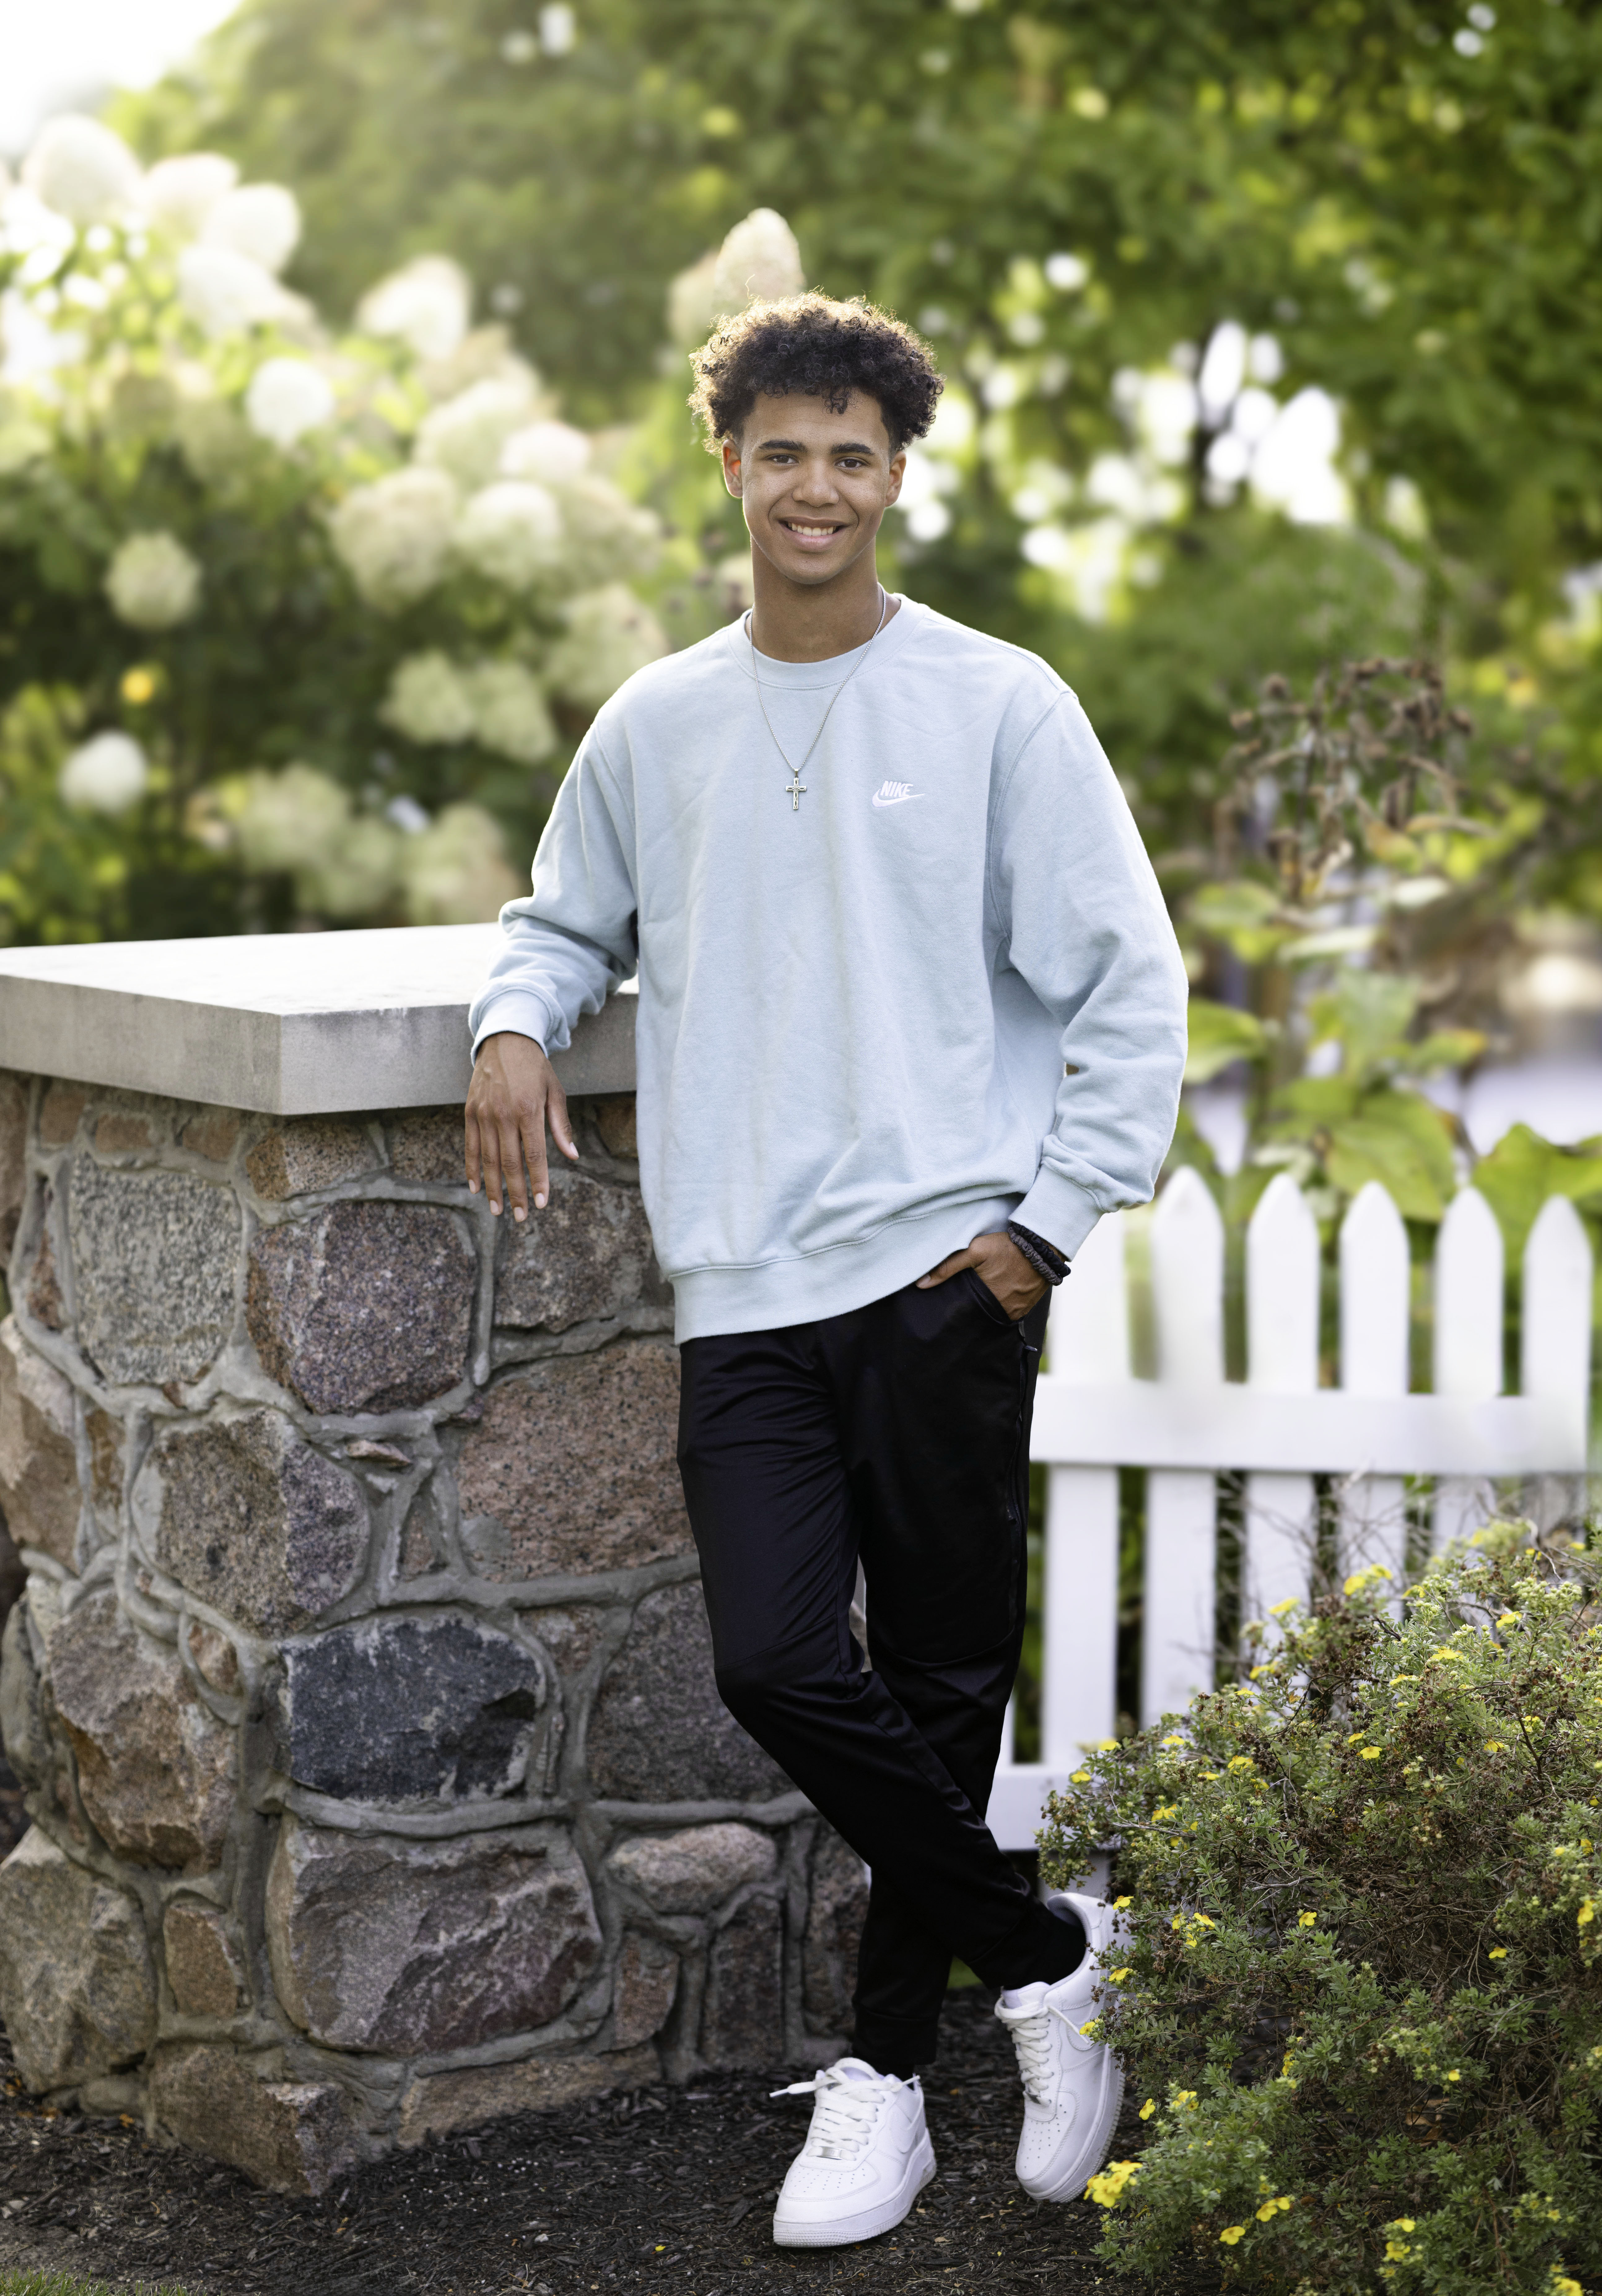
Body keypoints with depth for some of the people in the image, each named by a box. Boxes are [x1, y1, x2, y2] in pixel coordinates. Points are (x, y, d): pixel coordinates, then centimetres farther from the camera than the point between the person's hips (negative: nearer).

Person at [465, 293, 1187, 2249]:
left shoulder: (1000, 707, 2)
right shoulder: (654, 727, 12)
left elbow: (1131, 991, 2)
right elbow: (568, 917, 29)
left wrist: (1051, 1223, -5)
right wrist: (518, 1017, 6)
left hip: (945, 1277, -3)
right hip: (746, 1285, 3)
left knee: (942, 1681, 1)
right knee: (777, 1664, -11)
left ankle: (885, 2068, 17)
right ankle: (1039, 1951, 10)